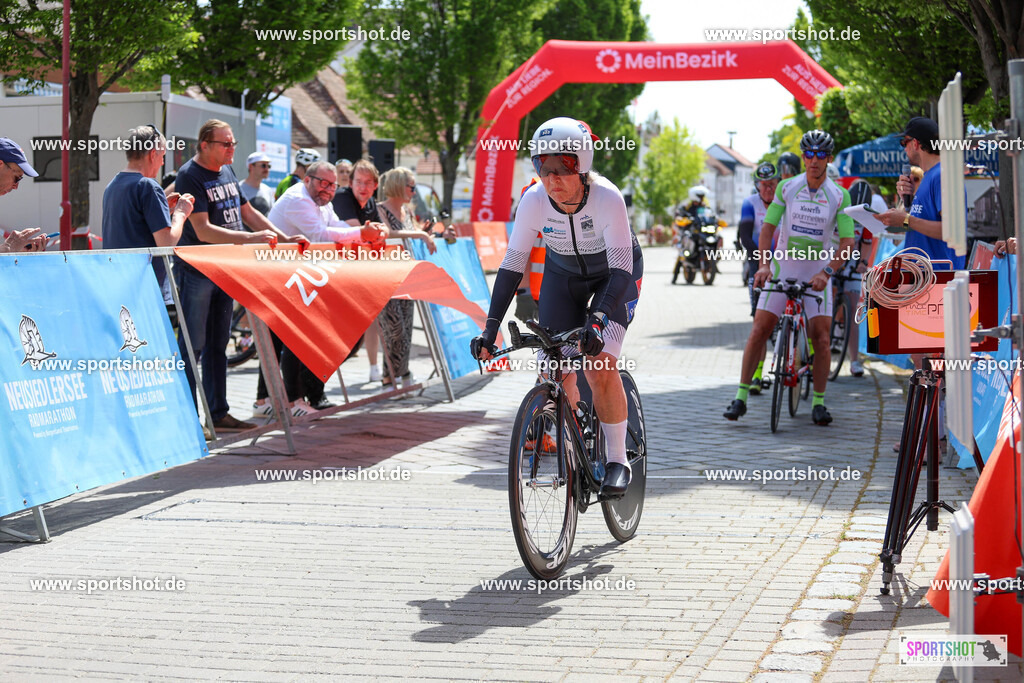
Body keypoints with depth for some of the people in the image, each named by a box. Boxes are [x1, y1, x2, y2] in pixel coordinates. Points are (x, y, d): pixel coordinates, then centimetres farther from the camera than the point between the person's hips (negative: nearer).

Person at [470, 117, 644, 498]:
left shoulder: (607, 198, -33)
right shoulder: (534, 201, -24)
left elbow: (621, 267, -34)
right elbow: (512, 264, -18)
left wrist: (598, 319, -48)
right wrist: (491, 328, -25)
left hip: (613, 275, -3)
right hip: (562, 274, 4)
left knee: (599, 366, -20)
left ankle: (618, 461, -7)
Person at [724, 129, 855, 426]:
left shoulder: (839, 196, -7)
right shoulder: (787, 188, -4)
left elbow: (847, 241, -11)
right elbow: (768, 228, -2)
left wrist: (827, 272, -24)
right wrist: (764, 264, -16)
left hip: (817, 272, 0)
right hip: (783, 267, 1)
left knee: (821, 337, -8)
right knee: (760, 330, -6)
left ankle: (818, 403, 4)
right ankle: (741, 397, 0)